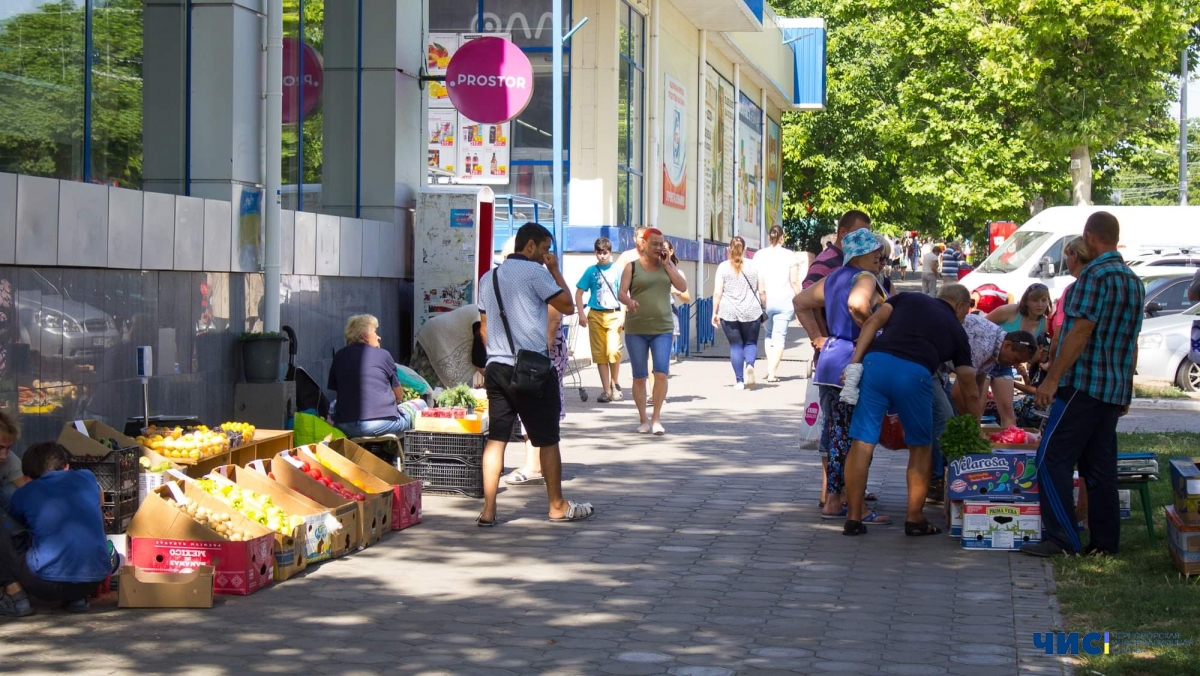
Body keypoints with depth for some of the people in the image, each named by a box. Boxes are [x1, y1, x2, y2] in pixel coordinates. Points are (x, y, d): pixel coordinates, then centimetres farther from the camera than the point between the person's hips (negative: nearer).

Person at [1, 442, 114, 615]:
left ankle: (16, 596, 5)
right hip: (96, 580, 3)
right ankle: (78, 598, 18)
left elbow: (15, 526, 30)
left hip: (48, 584, -3)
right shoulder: (87, 478, 14)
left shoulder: (23, 494, 8)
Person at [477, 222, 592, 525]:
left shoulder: (488, 278, 15)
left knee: (496, 438, 5)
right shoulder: (535, 272, -8)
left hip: (496, 367, 7)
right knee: (548, 439, 5)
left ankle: (488, 511, 0)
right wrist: (555, 270, 2)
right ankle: (558, 507, 14)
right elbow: (567, 306, -7)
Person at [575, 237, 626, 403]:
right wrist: (581, 314, -1)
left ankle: (615, 384, 6)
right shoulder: (591, 271, 6)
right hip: (595, 315, 2)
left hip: (613, 315, -2)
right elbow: (579, 293, 9)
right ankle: (606, 390, 8)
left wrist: (622, 315, -8)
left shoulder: (617, 271, 3)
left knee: (613, 350, -16)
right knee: (599, 353, 2)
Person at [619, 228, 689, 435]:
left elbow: (682, 287, 0)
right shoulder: (632, 267, 3)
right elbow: (622, 292, -4)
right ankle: (643, 420, 15)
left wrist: (667, 264, -4)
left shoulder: (667, 266, 11)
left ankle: (656, 418, -2)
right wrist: (628, 301, -27)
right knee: (639, 377, 3)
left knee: (661, 373, -11)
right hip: (636, 329, -1)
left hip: (662, 329, 1)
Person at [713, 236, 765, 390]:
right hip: (751, 312, 0)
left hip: (729, 313, 0)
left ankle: (739, 380, 3)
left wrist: (715, 312, 4)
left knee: (735, 345, 6)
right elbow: (762, 291, 4)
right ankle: (750, 364, -17)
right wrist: (764, 308, 16)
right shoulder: (754, 266, 4)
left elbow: (717, 293, -2)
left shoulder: (723, 267, 1)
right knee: (751, 342, 12)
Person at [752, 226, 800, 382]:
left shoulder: (759, 255, 3)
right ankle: (772, 372, -5)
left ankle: (770, 368, 13)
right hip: (784, 300, -2)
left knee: (769, 334, 21)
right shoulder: (790, 255, -2)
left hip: (765, 300, 2)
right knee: (779, 336, 2)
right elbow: (795, 282, -4)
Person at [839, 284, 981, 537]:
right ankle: (915, 520, 19)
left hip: (876, 362, 1)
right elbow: (970, 394, 27)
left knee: (862, 442, 5)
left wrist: (854, 362, 5)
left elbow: (872, 322, 10)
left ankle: (854, 519, 7)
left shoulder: (908, 298, 29)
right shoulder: (956, 329, 26)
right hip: (914, 373, -1)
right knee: (921, 447, 18)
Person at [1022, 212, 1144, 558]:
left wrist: (1052, 379, -18)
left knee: (1052, 459, -6)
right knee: (1100, 465, 11)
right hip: (1115, 390, 9)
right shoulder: (1134, 281, 14)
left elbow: (1080, 331, -19)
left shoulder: (1094, 275, -13)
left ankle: (1061, 538, -10)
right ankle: (1105, 541, 10)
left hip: (1084, 384, -9)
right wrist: (1126, 391, 24)